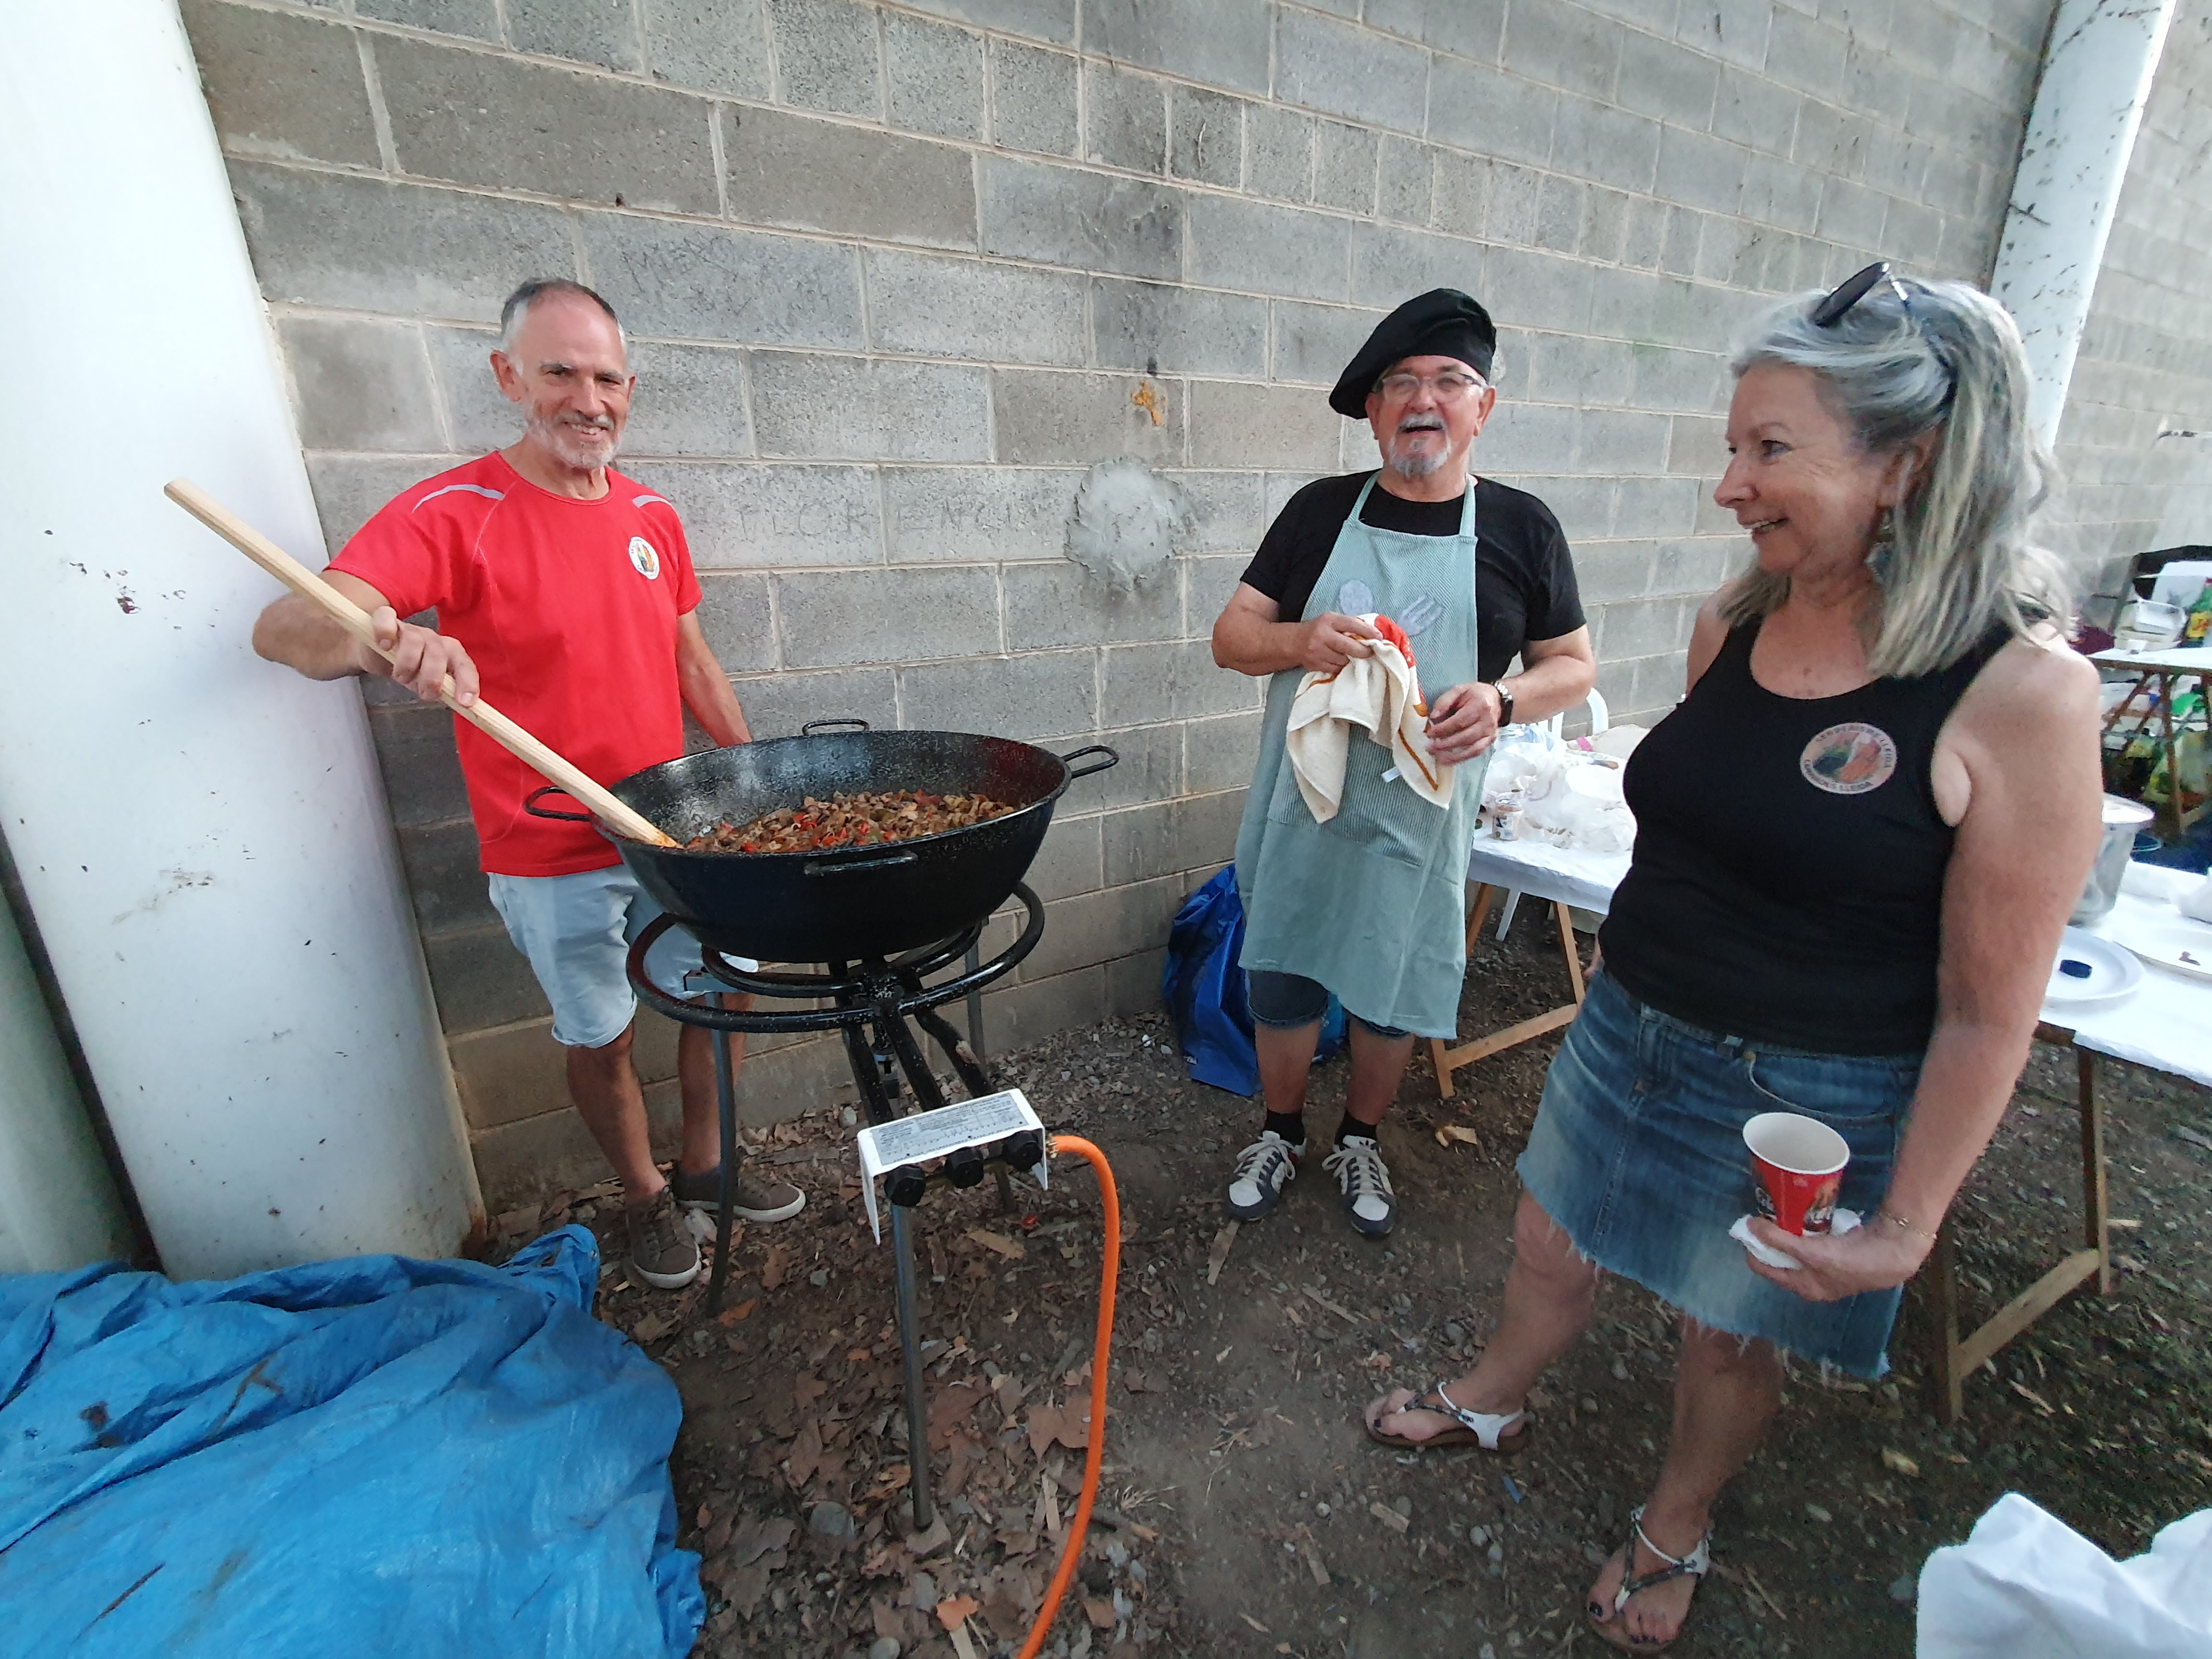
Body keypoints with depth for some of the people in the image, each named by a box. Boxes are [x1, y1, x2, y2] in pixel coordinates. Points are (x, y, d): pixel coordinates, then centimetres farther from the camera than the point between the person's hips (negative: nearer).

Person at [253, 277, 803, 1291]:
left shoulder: (652, 517, 5)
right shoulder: (453, 514, -12)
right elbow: (283, 629, -20)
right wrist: (385, 640, -43)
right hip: (552, 859, -5)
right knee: (599, 1038, 12)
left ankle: (707, 1166, 40)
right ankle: (646, 1199, 37)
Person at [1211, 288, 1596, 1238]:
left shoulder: (1521, 528, 1)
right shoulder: (1321, 510, 2)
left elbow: (1575, 666, 6)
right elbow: (1230, 637, 1)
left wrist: (1502, 699, -16)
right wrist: (1301, 641, -21)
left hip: (1423, 816, 0)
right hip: (1301, 805, 1)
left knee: (1393, 997, 14)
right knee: (1282, 981, 12)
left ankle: (1360, 1140, 42)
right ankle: (1281, 1133, 39)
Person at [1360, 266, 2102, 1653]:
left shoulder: (2022, 694, -20)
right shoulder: (1731, 625, -4)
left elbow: (1991, 1010, -16)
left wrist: (1904, 1222, -12)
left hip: (1809, 1098, -4)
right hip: (1632, 1030, 5)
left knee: (1734, 1338, 21)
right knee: (1553, 1243, 23)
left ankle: (1676, 1533, 52)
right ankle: (1494, 1405, 54)